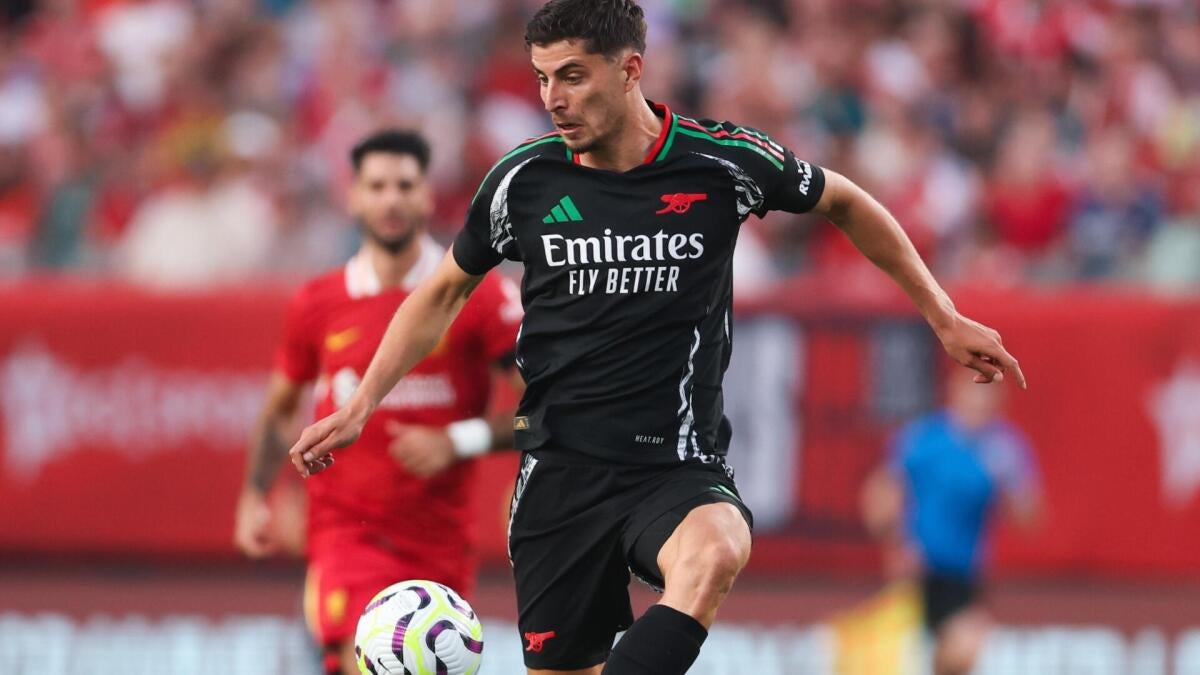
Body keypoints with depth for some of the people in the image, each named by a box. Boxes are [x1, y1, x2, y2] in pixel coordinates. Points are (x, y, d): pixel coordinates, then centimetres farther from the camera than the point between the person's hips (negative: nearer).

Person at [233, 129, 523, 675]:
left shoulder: (479, 296, -4)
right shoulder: (319, 304, 3)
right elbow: (279, 407, 18)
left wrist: (458, 442, -18)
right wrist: (254, 496, 5)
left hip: (441, 542, 1)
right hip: (346, 525, -1)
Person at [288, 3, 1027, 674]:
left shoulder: (723, 162, -6)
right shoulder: (524, 180, -2)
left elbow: (843, 202, 12)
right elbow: (446, 292, 16)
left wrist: (945, 317, 13)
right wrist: (359, 408, 10)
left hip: (679, 467, -2)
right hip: (562, 472, 2)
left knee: (714, 553, -35)